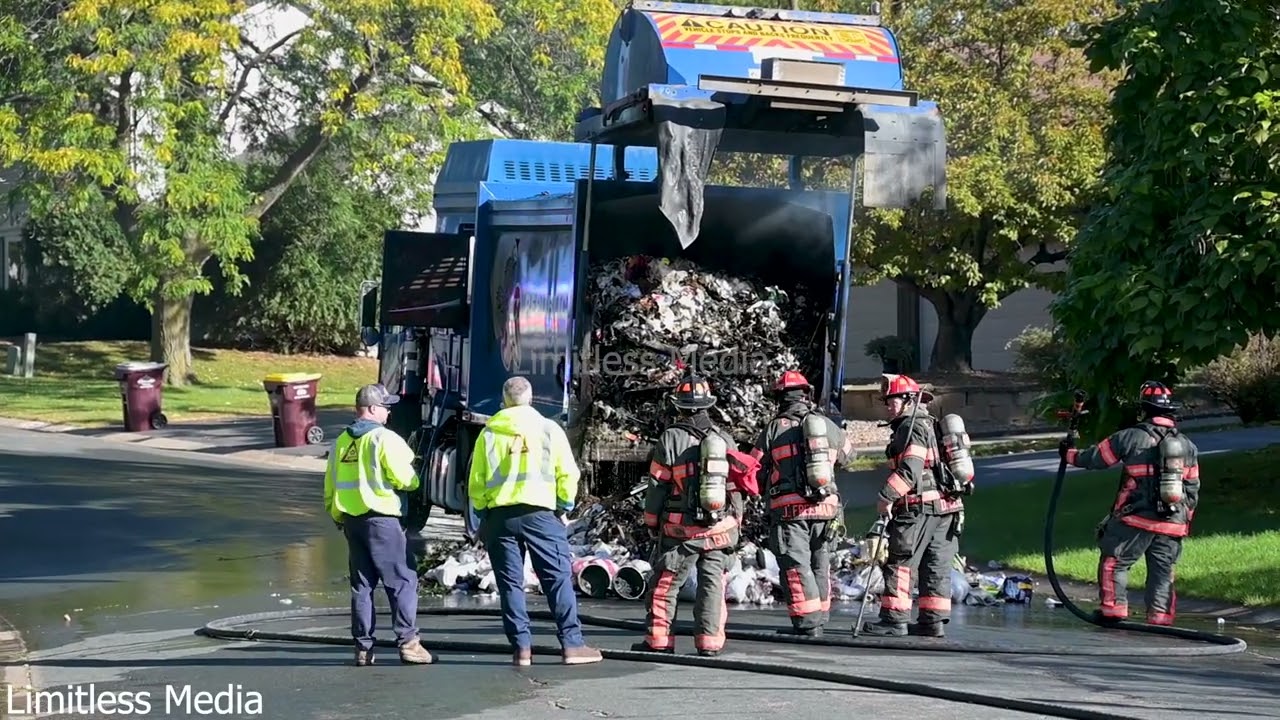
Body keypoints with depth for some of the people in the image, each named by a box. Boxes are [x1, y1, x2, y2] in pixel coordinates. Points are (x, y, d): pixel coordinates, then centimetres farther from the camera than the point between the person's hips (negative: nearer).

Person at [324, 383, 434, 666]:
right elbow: (405, 479, -12)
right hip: (381, 519, -7)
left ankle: (364, 647, 10)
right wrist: (414, 481, 10)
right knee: (402, 581, -2)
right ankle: (408, 643, -7)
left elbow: (330, 486, 14)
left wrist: (338, 518, 23)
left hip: (351, 520, 7)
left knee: (362, 584, 10)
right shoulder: (384, 438, -10)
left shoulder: (341, 442, 11)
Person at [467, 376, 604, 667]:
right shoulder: (549, 429, 4)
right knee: (558, 578, 0)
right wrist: (565, 508, 11)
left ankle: (521, 648, 2)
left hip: (499, 515, 2)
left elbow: (476, 482, 7)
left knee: (510, 583, 6)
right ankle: (572, 644, -4)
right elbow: (568, 474, 1)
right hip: (540, 513, -2)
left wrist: (482, 516, 15)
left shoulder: (488, 434, 7)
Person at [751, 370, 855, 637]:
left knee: (796, 566, -2)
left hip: (790, 509, -4)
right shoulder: (828, 425, 9)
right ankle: (819, 621, 22)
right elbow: (849, 454, 27)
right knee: (820, 564, 15)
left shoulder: (774, 428, -3)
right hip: (826, 506, 4)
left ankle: (808, 623, -8)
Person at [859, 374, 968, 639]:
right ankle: (933, 621, 10)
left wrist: (887, 497, -18)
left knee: (900, 563, -5)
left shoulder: (913, 427, -10)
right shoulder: (931, 426, 22)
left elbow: (910, 469, -21)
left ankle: (894, 619, -6)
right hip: (946, 507, 10)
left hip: (919, 507, -10)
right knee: (936, 566, 9)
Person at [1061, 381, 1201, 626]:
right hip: (1173, 524, 4)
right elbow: (1193, 488, 15)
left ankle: (1113, 610, 2)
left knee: (1113, 561, 8)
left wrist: (1070, 454, 23)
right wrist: (1185, 519, 25)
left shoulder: (1131, 437, -6)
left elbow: (1096, 457, 5)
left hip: (1137, 519, -4)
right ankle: (1160, 618, 4)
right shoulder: (1188, 446, 10)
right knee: (1163, 571, 9)